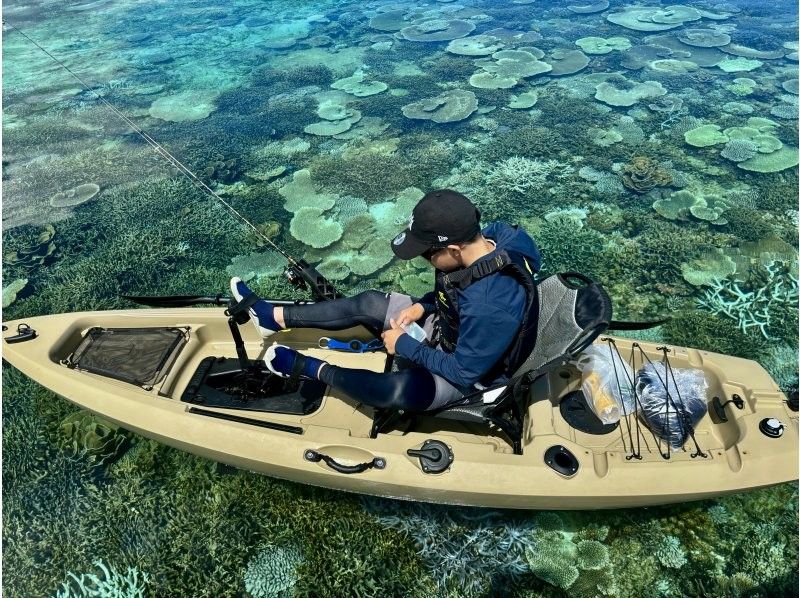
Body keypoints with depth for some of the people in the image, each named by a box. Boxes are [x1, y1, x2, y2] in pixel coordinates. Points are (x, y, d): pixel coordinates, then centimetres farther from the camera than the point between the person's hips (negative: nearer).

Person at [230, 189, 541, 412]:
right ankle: (274, 317, 11)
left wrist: (404, 346, -20)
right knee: (369, 303, 1)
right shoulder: (484, 241, -15)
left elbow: (464, 371, -29)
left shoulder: (493, 305, -41)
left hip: (469, 374, -8)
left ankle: (307, 367, -14)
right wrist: (421, 306, -9)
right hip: (448, 328, 8)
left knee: (402, 388, -37)